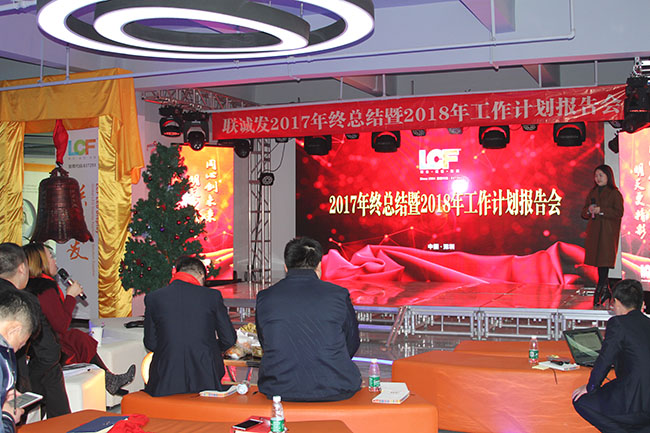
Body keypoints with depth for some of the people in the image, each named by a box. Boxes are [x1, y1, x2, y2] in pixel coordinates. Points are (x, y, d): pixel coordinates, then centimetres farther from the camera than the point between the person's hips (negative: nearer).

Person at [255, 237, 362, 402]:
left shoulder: (264, 297, -1)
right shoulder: (339, 294, -5)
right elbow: (352, 344, 7)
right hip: (334, 391, -2)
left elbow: (266, 345, 11)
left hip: (280, 390, 2)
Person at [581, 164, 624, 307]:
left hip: (608, 232, -6)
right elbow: (584, 213, 16)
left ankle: (598, 292, -7)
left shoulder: (615, 193, -3)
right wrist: (589, 210, -6)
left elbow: (619, 213, -12)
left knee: (604, 261, -9)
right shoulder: (592, 192, 15)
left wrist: (601, 210, -19)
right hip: (594, 231, 6)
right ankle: (606, 290, 19)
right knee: (599, 262, 8)